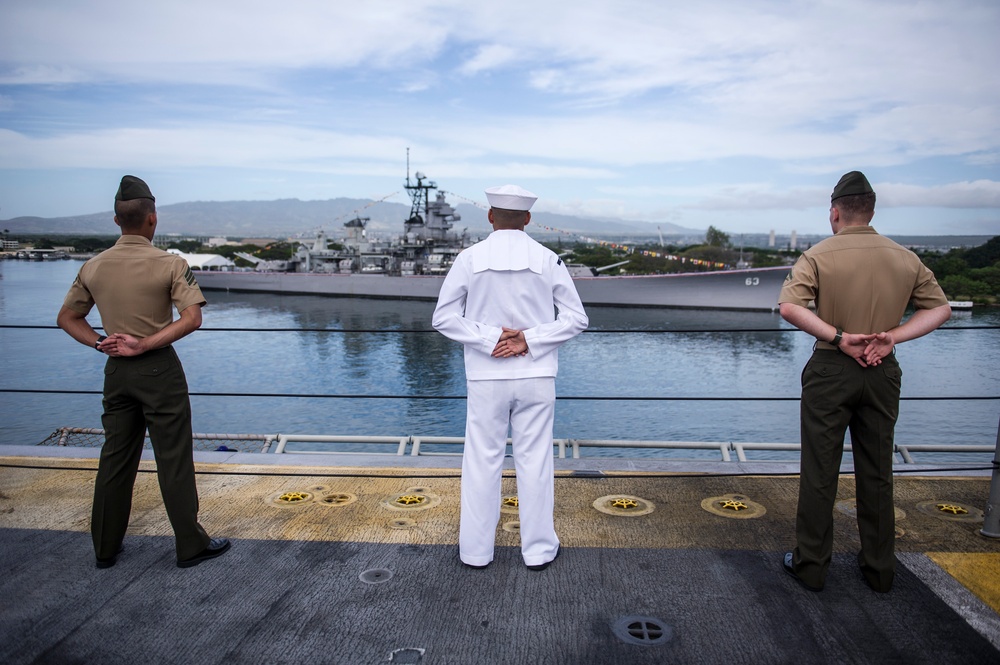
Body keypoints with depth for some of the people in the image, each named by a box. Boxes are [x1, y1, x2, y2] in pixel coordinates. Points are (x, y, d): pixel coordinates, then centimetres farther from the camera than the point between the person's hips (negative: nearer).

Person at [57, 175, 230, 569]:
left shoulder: (94, 267, 3)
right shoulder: (170, 264, -12)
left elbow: (66, 318, 10)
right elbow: (192, 319, -20)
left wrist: (99, 343, -1)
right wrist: (145, 344, -16)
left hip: (117, 370, 5)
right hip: (159, 368, -5)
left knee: (115, 458, 15)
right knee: (173, 460, 3)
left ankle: (105, 548, 26)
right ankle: (191, 547, 13)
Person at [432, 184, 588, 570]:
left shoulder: (470, 258, -3)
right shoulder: (548, 260, 0)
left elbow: (444, 317, -6)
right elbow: (575, 318, -2)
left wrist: (491, 339, -10)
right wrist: (528, 341, -9)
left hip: (486, 378, 0)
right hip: (537, 377, 1)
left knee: (482, 462, 8)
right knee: (534, 462, 9)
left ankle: (476, 549, 19)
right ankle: (538, 549, 19)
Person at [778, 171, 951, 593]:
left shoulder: (819, 256, -9)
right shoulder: (905, 258, 3)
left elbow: (789, 307, -23)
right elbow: (940, 308, 7)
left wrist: (840, 338, -18)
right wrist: (892, 336, -5)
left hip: (830, 370, -4)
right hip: (883, 371, 4)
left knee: (819, 473, 6)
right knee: (877, 472, 15)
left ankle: (810, 565, 15)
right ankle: (879, 569, 26)